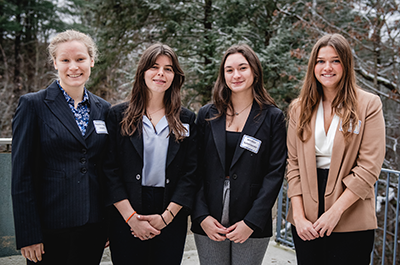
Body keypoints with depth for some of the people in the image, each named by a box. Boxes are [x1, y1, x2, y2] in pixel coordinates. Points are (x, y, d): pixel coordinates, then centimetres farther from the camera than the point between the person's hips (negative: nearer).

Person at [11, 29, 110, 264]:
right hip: (51, 226, -4)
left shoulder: (103, 109, 8)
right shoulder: (33, 104, -5)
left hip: (94, 226, 4)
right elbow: (22, 174, -7)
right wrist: (28, 234, -10)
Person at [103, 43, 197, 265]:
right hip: (126, 221, -1)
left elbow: (191, 173, 1)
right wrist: (132, 217, -10)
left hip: (172, 220, 1)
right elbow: (109, 170, -3)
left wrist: (166, 216, -8)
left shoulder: (186, 120, 6)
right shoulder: (118, 115, 2)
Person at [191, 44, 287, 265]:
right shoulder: (207, 115, 6)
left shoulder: (272, 117, 1)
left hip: (252, 227, -1)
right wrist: (202, 216, -6)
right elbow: (196, 169, 3)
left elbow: (275, 173, -4)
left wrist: (252, 221, -11)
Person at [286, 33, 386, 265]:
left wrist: (336, 211, -14)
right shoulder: (300, 108, 8)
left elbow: (369, 167, -8)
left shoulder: (369, 105, -2)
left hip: (352, 224, -2)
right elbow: (293, 164, 4)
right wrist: (298, 214, -5)